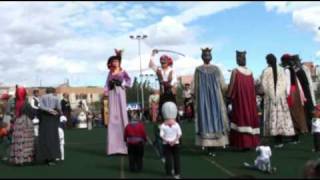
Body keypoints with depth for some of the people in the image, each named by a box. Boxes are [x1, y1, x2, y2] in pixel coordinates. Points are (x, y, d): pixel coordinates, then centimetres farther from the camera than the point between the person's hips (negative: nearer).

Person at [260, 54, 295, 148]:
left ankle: (278, 141, -1)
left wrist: (269, 93, 3)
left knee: (273, 116, 1)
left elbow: (263, 84, -9)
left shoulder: (266, 71, -7)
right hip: (281, 96, 3)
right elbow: (285, 83, 0)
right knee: (281, 115, 8)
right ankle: (280, 140, 10)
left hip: (270, 97, -2)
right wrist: (284, 93, 8)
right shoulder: (281, 70, 1)